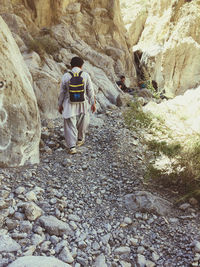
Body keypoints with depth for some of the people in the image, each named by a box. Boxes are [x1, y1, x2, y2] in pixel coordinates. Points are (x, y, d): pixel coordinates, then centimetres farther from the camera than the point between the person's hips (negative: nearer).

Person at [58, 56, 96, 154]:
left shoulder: (66, 76, -5)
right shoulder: (86, 75, -5)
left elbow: (62, 92, -1)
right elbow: (90, 91, -1)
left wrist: (60, 105, 9)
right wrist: (93, 103, 8)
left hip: (69, 104, -1)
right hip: (83, 104, 1)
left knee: (70, 125, 3)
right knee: (83, 122, 22)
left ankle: (72, 146, -4)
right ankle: (80, 139, 39)